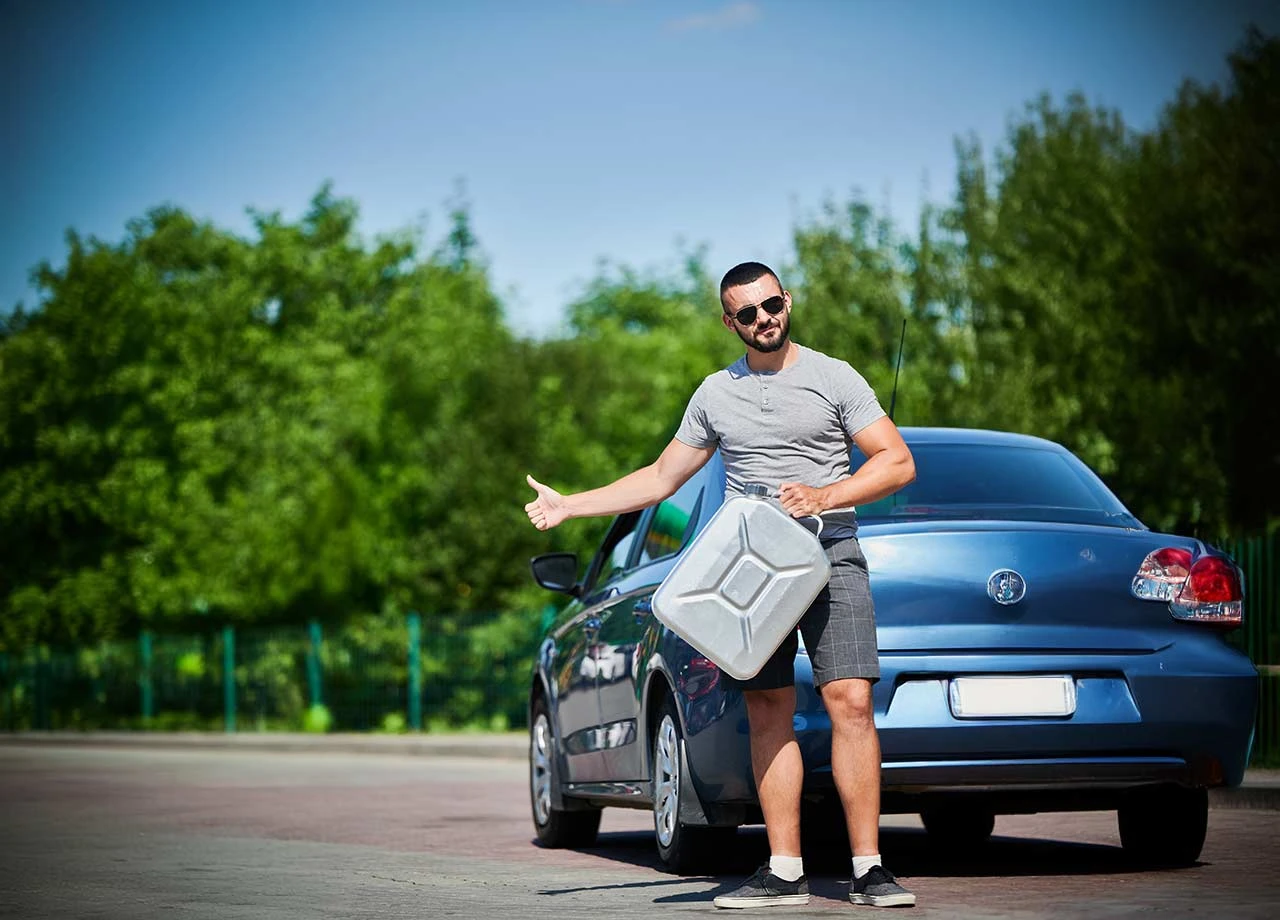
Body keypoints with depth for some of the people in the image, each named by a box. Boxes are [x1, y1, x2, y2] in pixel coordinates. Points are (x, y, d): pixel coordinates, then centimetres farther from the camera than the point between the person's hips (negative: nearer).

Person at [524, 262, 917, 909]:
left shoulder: (833, 378, 3)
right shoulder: (715, 394, 15)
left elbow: (898, 463, 0)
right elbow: (661, 478, 23)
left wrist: (823, 496, -15)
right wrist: (569, 506, 16)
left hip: (829, 556, -4)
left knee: (850, 701, -14)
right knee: (768, 712, 1)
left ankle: (868, 868, -12)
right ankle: (784, 872, 4)